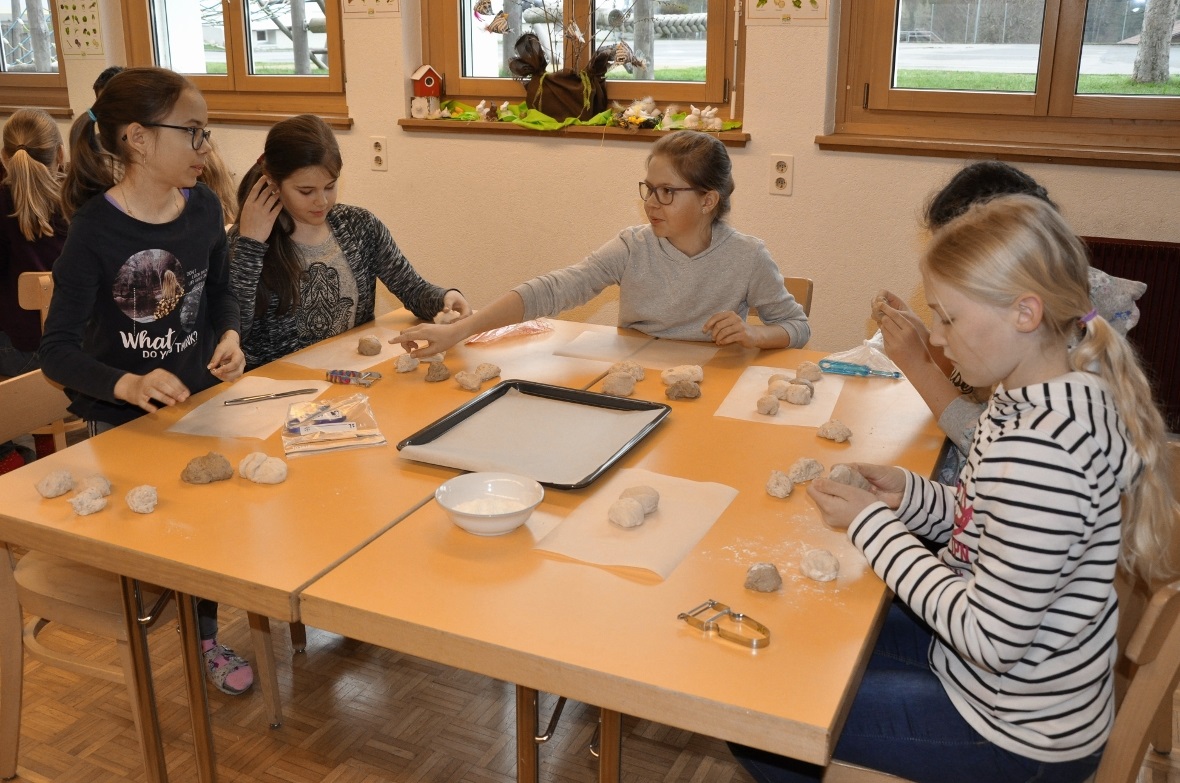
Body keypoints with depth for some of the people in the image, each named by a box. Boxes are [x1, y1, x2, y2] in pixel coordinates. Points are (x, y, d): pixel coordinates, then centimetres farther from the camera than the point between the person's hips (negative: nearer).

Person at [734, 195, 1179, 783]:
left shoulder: (1038, 449, -35)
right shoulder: (1074, 393, -3)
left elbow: (990, 639, -28)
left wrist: (872, 524, -20)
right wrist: (908, 494, -6)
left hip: (1021, 734, -9)